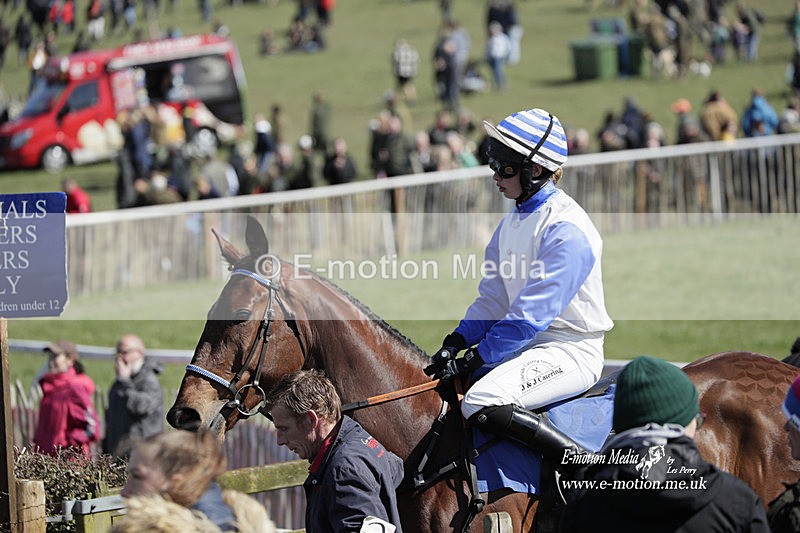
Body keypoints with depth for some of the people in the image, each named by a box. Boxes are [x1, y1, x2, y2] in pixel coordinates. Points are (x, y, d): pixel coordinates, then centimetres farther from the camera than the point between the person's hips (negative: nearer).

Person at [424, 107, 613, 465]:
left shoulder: (567, 230, -19)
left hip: (572, 351, -10)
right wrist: (456, 342, -2)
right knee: (436, 379, 9)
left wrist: (474, 359, -20)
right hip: (527, 342, 10)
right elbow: (493, 298, 13)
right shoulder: (514, 220, 11)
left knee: (482, 403, -30)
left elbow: (531, 314, -22)